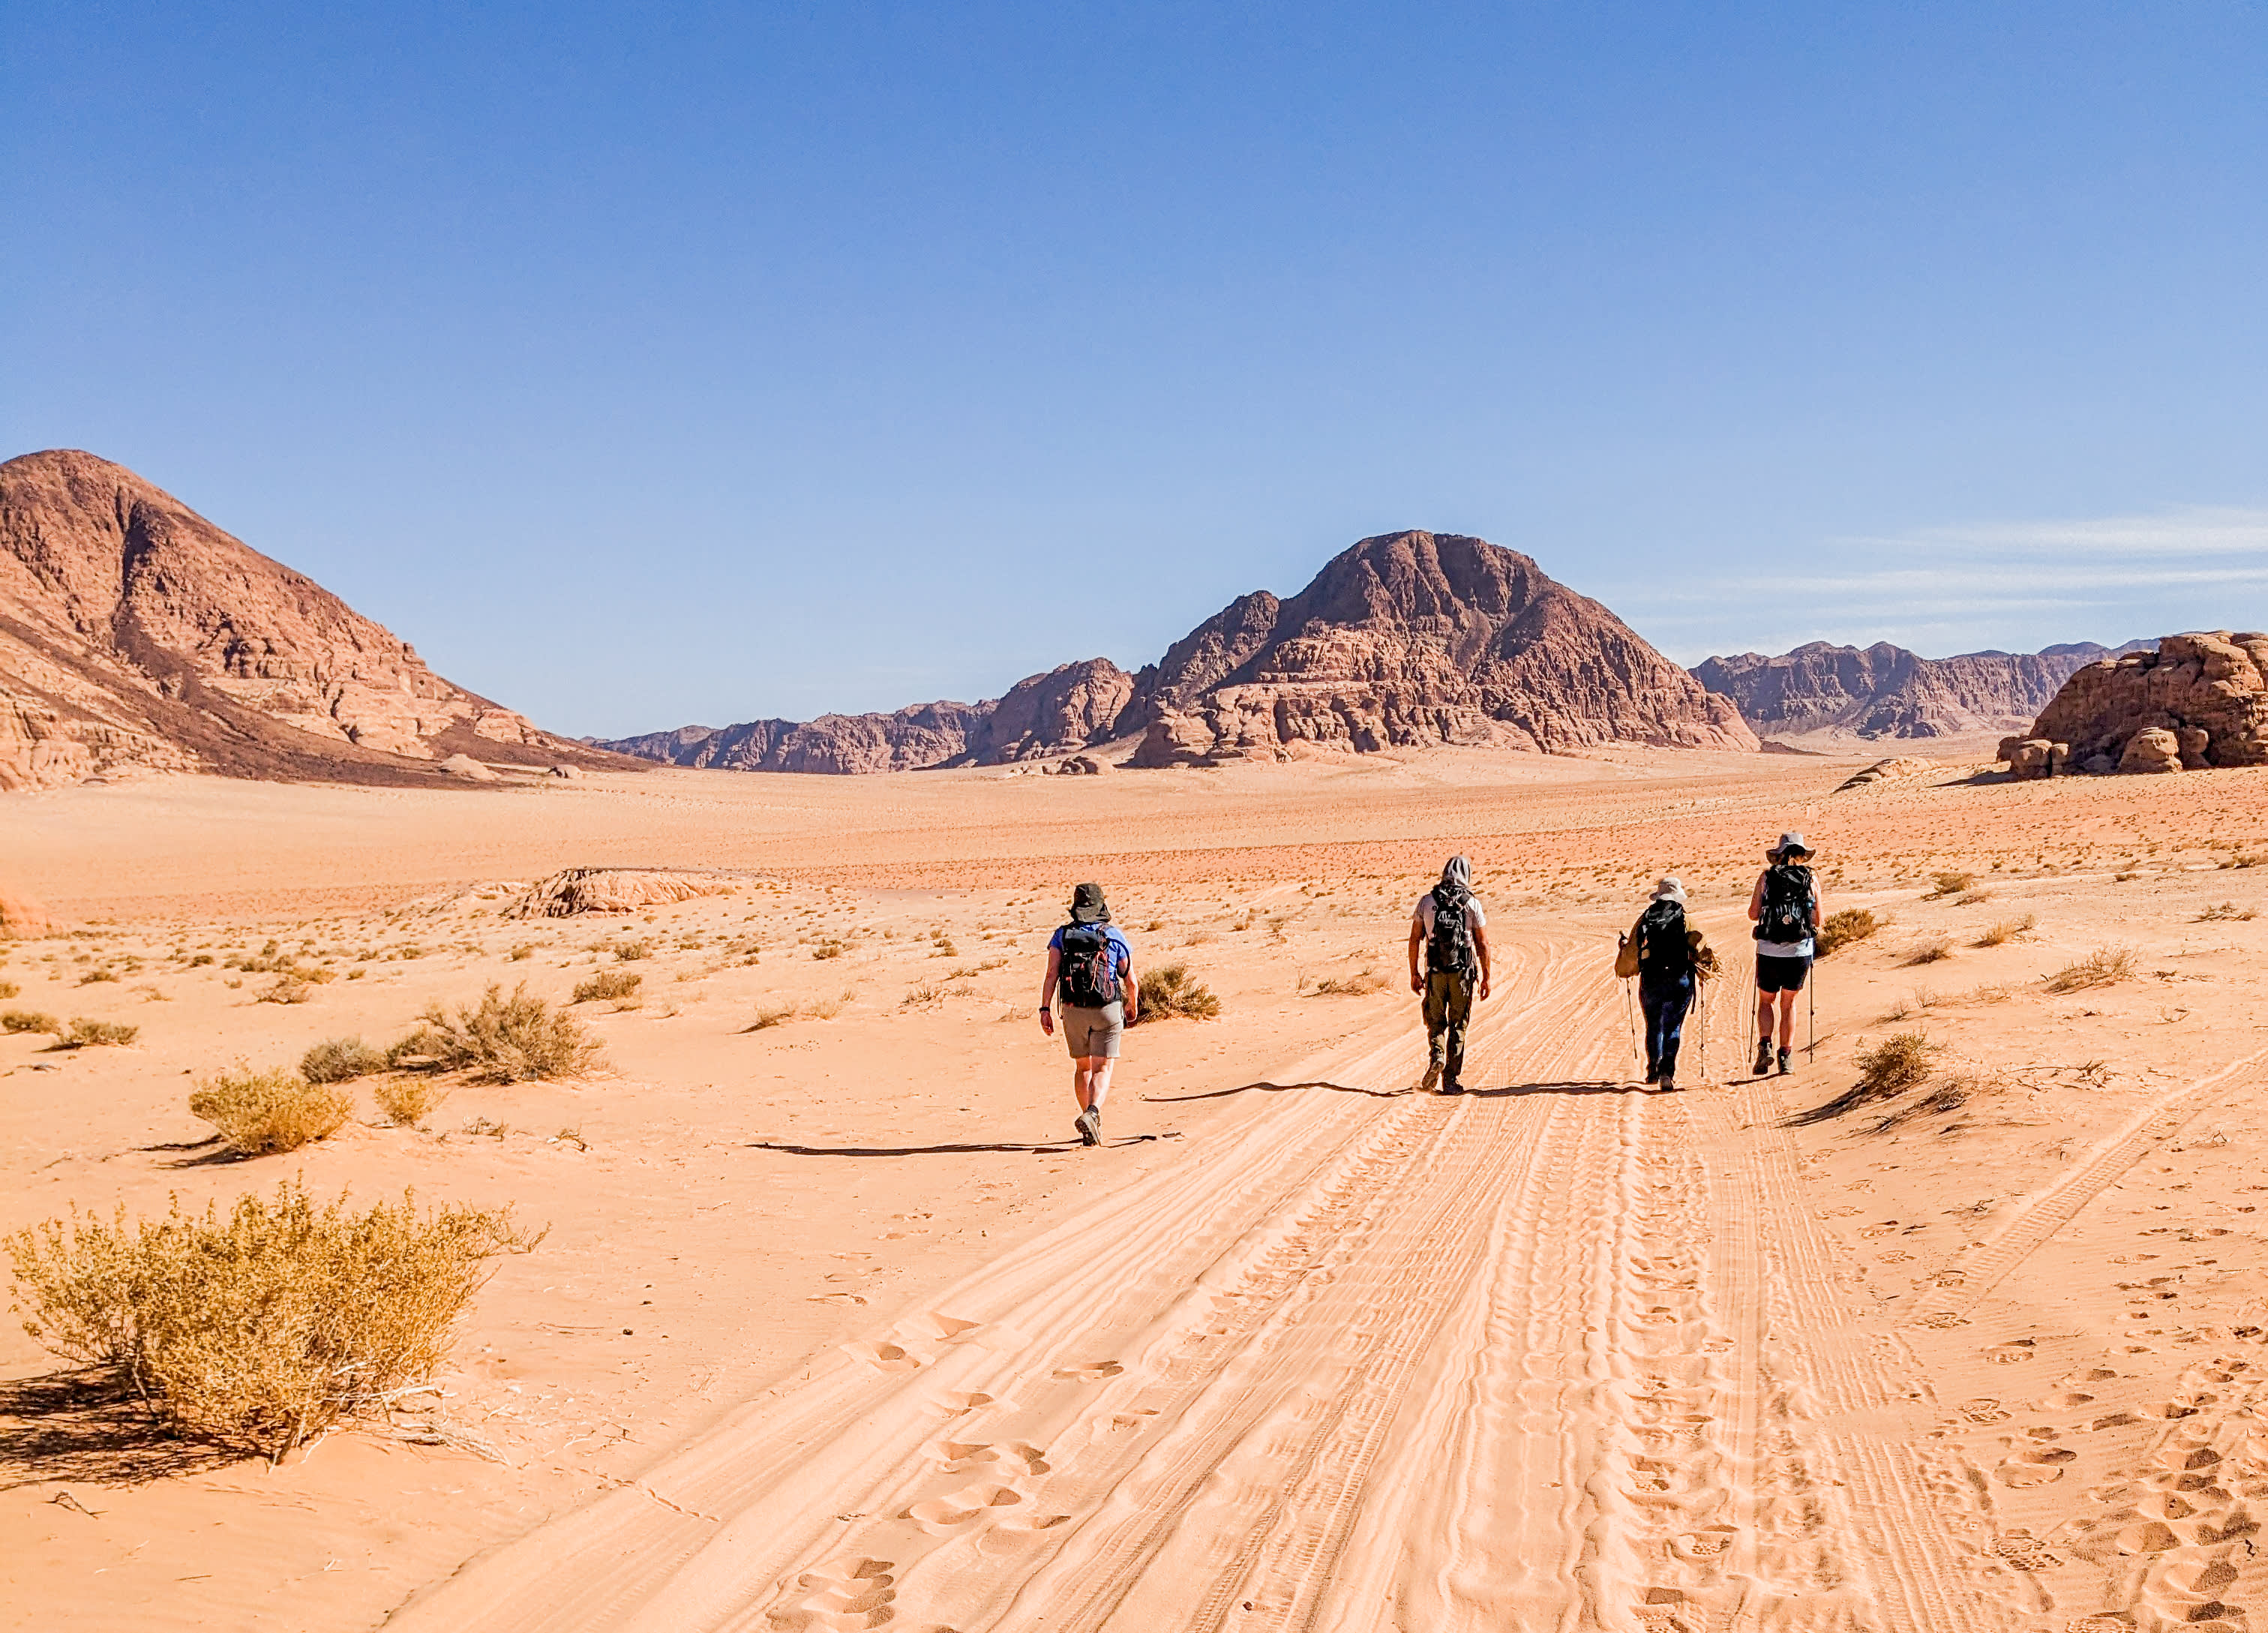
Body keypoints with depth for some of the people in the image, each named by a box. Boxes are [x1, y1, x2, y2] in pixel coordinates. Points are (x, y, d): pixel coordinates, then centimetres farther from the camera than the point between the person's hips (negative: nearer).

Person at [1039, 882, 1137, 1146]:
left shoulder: (1062, 935, 3)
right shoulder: (1115, 936, 1)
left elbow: (1052, 974, -7)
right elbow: (1131, 980, 3)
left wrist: (1045, 1009, -6)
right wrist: (1133, 1006, 20)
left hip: (1073, 1010, 2)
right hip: (1107, 1009, -2)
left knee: (1082, 1067, 17)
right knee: (1102, 1069, -1)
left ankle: (1092, 1123, 18)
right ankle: (1092, 1114, -26)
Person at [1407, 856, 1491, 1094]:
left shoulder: (1426, 901, 1)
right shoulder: (1472, 904, -3)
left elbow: (1415, 940, 2)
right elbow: (1483, 944, -2)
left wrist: (1414, 974, 10)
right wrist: (1485, 977, 6)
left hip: (1435, 972, 1)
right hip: (1463, 973, -1)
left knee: (1435, 1021, 17)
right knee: (1458, 1026, 8)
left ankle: (1436, 1055, -10)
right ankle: (1451, 1080, 8)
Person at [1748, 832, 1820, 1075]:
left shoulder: (1766, 877, 2)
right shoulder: (1812, 879, 4)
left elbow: (1753, 914, 2)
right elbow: (1818, 921, 6)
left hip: (1769, 951, -1)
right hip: (1800, 951, 1)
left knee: (1765, 1001, 17)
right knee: (1789, 1002, 17)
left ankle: (1765, 1046, -3)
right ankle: (1786, 1056, 12)